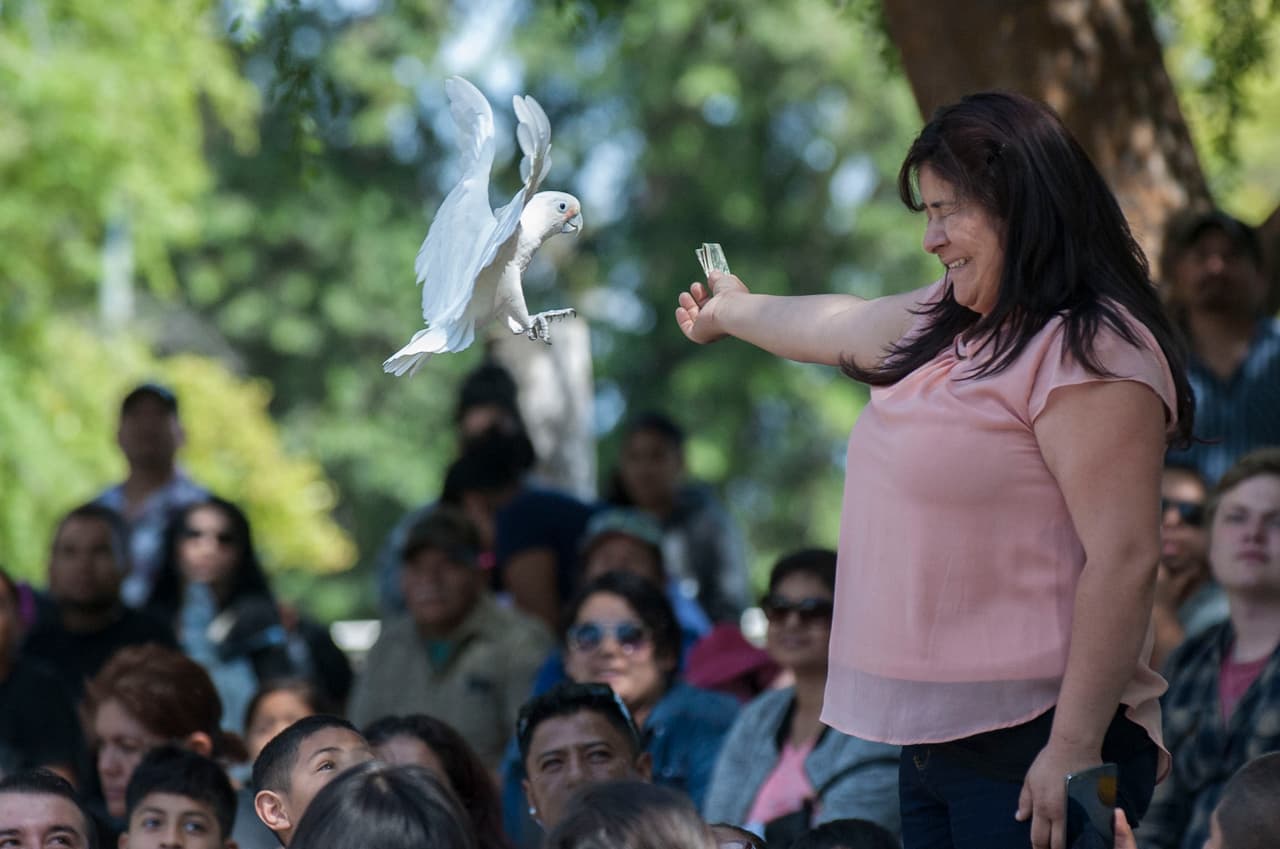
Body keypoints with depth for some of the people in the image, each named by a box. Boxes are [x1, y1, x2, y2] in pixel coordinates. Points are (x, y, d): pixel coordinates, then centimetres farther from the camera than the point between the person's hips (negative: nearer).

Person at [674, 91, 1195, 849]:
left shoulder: (1090, 353, -15)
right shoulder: (949, 321, 15)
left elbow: (1124, 560, -21)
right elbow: (839, 328, 36)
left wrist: (1074, 753, -24)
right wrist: (732, 312, 54)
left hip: (1032, 750, -9)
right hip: (936, 738, 9)